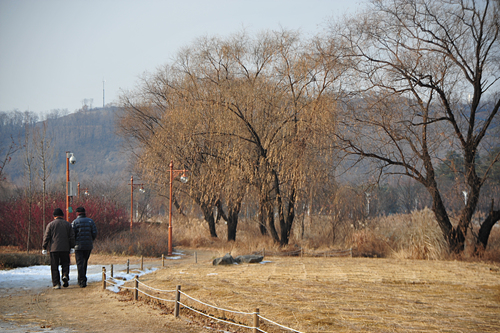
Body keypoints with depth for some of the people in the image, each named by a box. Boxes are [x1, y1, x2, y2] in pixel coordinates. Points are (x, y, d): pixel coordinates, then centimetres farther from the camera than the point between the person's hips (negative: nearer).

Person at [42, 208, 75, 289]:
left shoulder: (51, 224, 1)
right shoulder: (67, 224, 8)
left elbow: (46, 237, -2)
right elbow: (72, 237, 7)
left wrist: (44, 248, 2)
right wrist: (72, 247, 14)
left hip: (54, 249, -1)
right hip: (65, 248, 2)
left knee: (54, 267, 3)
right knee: (65, 264, 15)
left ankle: (56, 284, -2)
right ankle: (65, 275, -13)